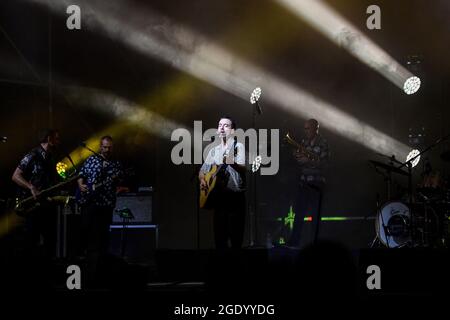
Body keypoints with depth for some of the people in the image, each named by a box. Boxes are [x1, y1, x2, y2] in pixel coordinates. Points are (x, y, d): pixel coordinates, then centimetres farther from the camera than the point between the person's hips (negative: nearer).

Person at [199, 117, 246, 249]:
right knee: (219, 235, 3)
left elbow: (243, 168, -15)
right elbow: (203, 170, 17)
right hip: (218, 196, 5)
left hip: (235, 196, -5)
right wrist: (202, 180, -5)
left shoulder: (238, 147, 0)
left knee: (236, 237, -9)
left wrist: (233, 163, -37)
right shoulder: (214, 150, 17)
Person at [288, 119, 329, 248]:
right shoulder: (304, 142, 13)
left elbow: (324, 163, -14)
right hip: (304, 180, 6)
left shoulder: (322, 143, -6)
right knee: (299, 211, 2)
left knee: (315, 212, -2)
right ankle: (294, 241, 3)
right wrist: (297, 156, -2)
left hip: (316, 181, -6)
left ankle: (313, 240, 2)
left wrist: (308, 161, -22)